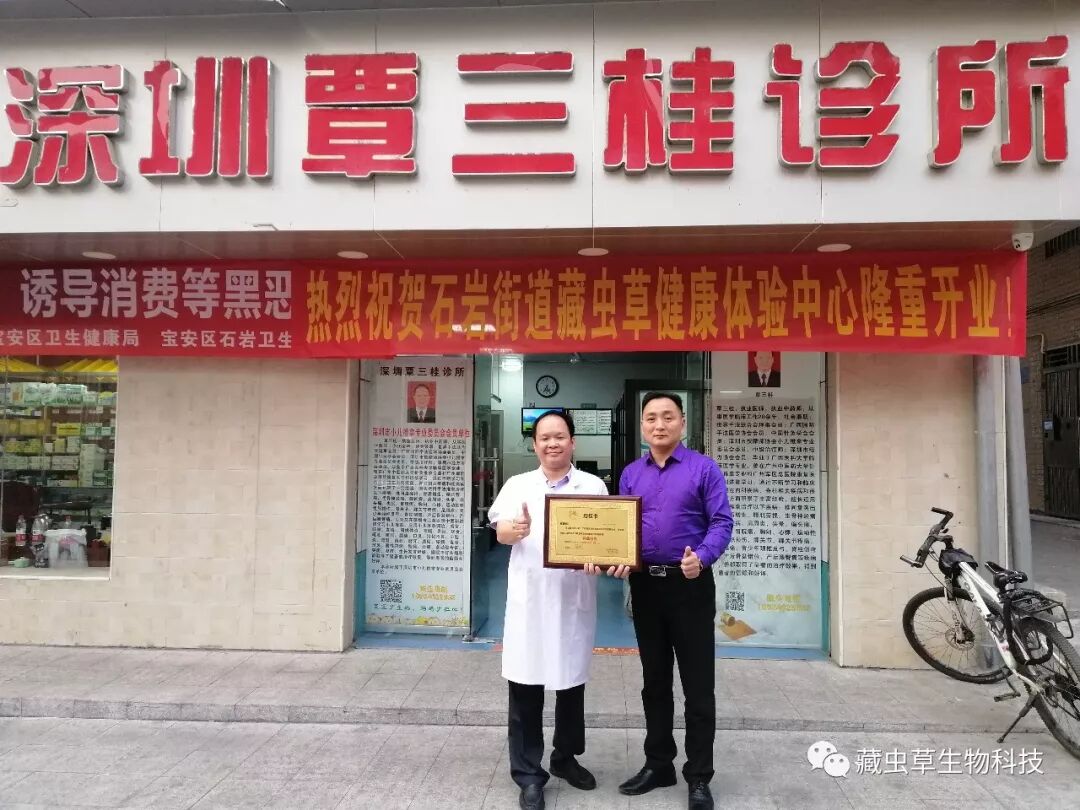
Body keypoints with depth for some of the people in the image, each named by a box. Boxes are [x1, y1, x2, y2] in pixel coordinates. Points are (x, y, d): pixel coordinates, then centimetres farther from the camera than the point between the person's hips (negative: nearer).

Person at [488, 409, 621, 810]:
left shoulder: (593, 486, 5)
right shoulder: (518, 485, 7)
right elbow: (500, 530, -3)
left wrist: (597, 558, -22)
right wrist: (514, 529, -27)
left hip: (574, 598, 1)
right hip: (528, 599, 0)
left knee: (572, 684, 16)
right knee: (525, 688, 3)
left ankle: (565, 758, 36)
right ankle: (528, 774, 17)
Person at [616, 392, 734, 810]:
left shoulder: (704, 469, -4)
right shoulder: (631, 474, 9)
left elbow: (722, 523, -9)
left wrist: (701, 557, -25)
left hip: (690, 586, -4)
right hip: (644, 585, 4)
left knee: (698, 685, 3)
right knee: (654, 680, 15)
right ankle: (658, 764, 30)